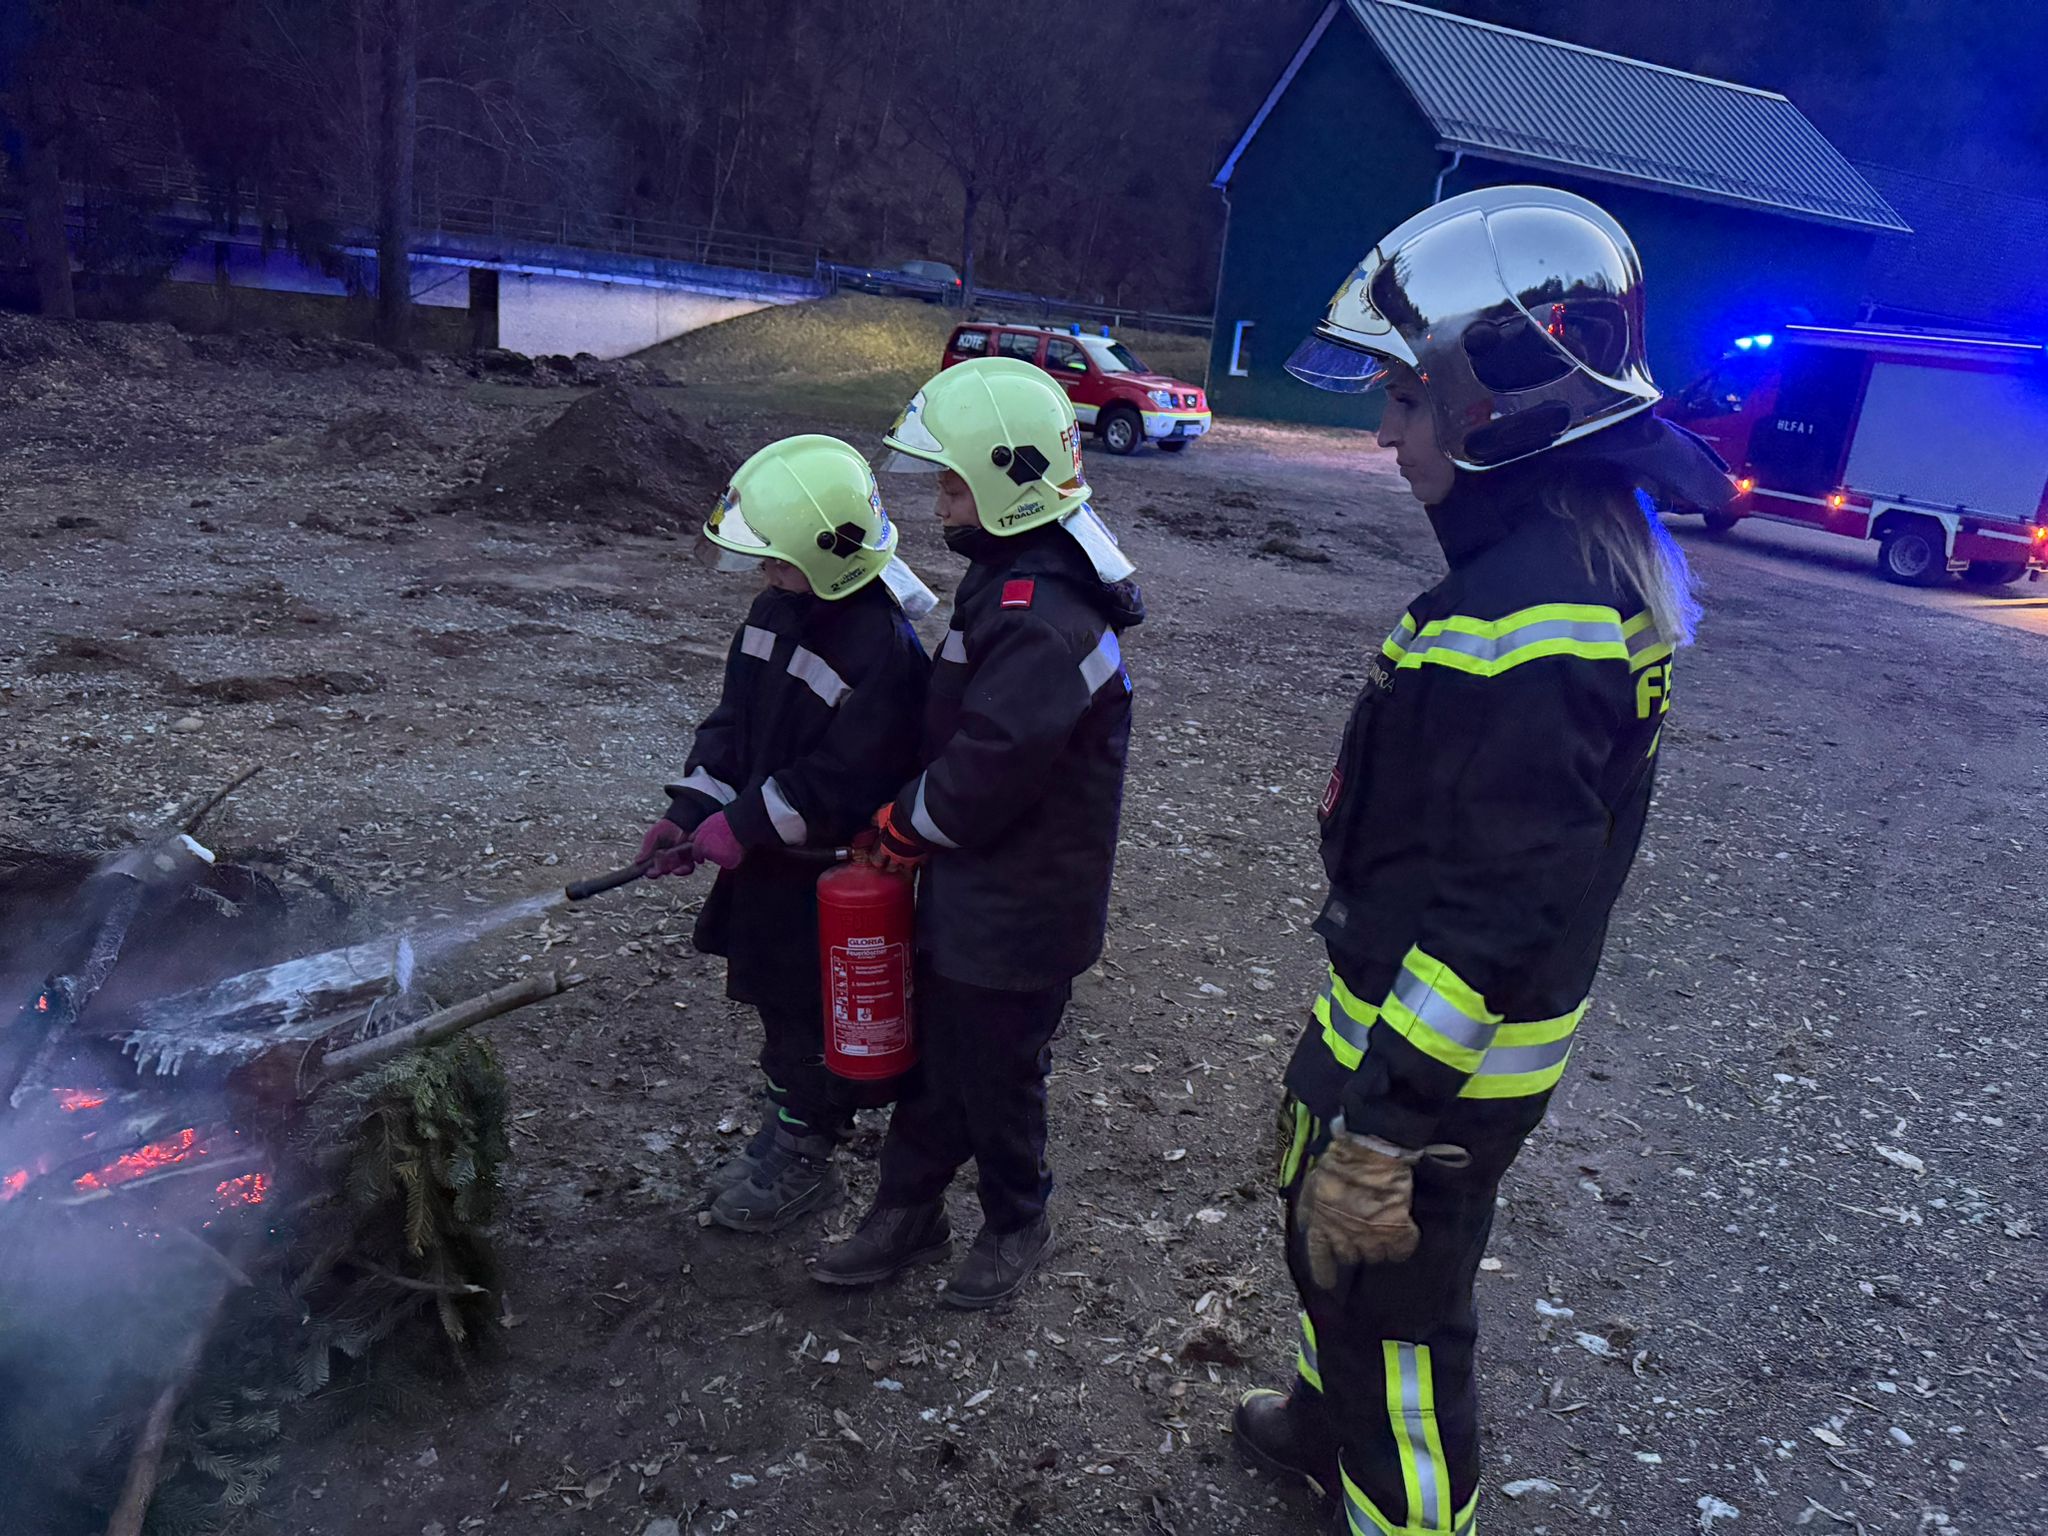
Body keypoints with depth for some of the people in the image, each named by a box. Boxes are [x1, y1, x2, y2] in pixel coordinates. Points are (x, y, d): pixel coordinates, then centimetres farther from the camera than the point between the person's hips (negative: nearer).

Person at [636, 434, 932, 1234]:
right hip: (769, 850, 8)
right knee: (779, 995, 20)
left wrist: (741, 827, -20)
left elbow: (842, 779, -25)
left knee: (809, 1010, 5)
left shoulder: (884, 647, -26)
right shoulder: (778, 608, 1)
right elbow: (734, 718, 8)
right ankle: (792, 1130, 40)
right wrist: (689, 811, 0)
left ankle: (800, 1152, 25)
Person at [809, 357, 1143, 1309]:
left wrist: (899, 829, -10)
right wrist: (910, 824, 6)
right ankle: (907, 1214, 38)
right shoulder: (1011, 581, 6)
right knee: (935, 1059, 21)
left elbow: (981, 774, -27)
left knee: (995, 1077, 12)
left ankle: (1017, 1224, 36)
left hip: (1017, 918, -9)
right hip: (969, 898, 9)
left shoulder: (1041, 620, -28)